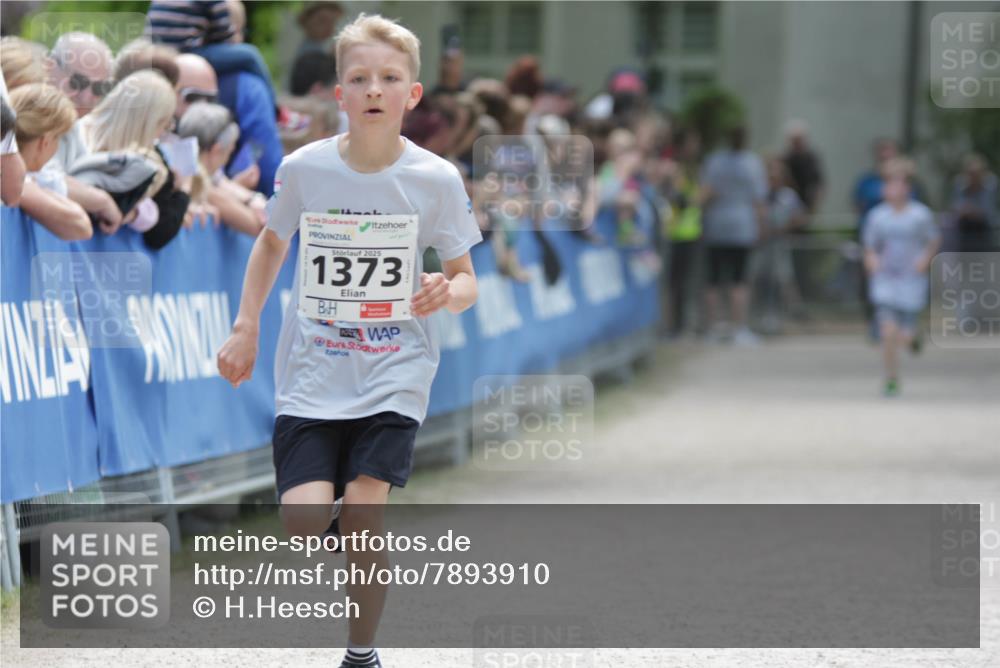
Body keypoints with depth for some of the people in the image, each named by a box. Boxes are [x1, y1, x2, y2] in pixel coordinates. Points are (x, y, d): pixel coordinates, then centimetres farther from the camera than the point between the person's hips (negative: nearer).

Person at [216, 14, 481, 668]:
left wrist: (447, 293, -20)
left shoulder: (437, 179, -6)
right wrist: (246, 328, 10)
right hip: (312, 370, 1)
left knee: (362, 513, -12)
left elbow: (466, 279, 3)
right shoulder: (304, 168, -3)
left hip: (393, 373, -1)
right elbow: (272, 244, 15)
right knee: (305, 519, -16)